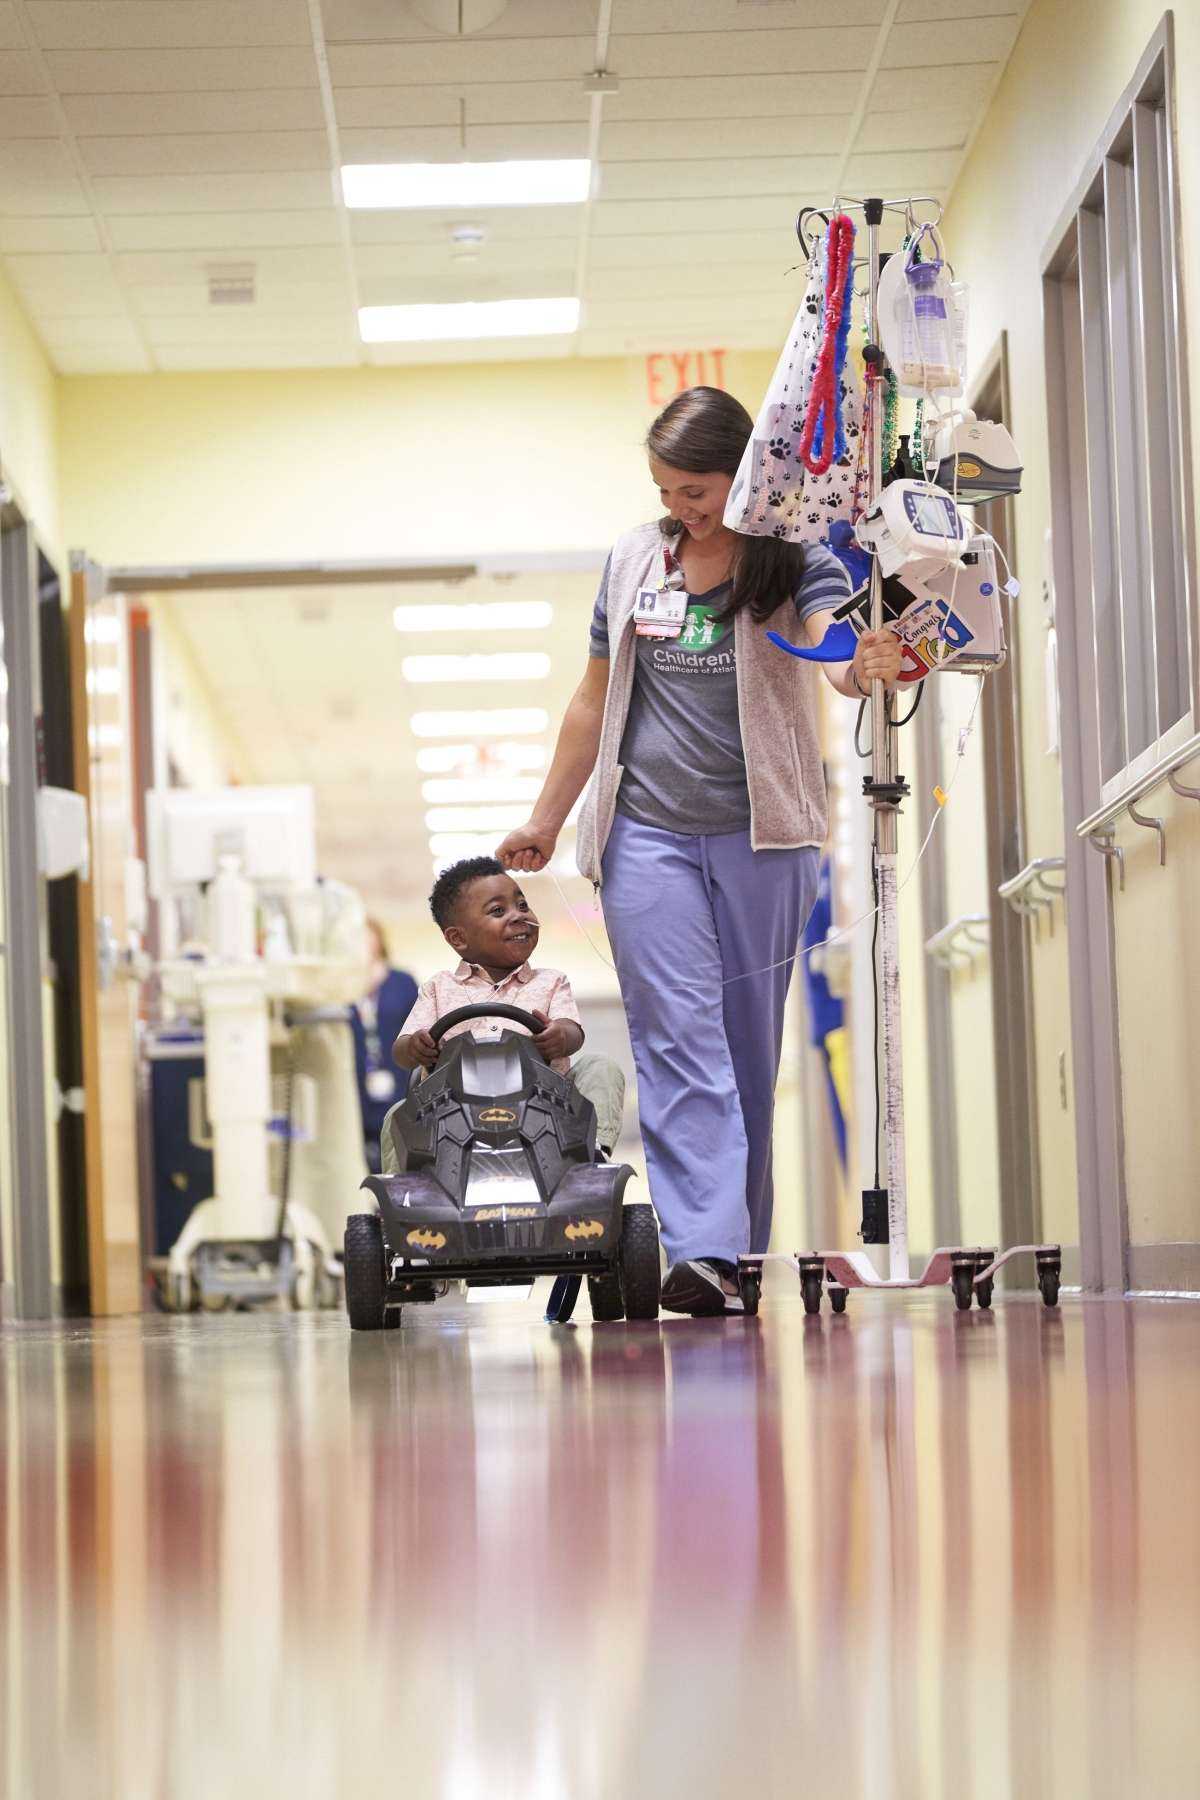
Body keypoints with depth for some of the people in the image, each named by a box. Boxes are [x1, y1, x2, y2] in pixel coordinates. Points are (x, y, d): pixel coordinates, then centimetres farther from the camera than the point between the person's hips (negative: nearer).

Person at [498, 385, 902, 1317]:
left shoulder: (794, 560, -1)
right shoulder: (634, 561, 9)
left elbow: (834, 646, -21)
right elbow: (595, 700, 18)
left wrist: (869, 663, -45)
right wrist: (547, 819, 20)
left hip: (760, 833, -2)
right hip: (648, 830, 2)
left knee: (750, 1046, 4)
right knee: (677, 1038, -10)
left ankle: (738, 1248, 15)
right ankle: (703, 1252, -20)